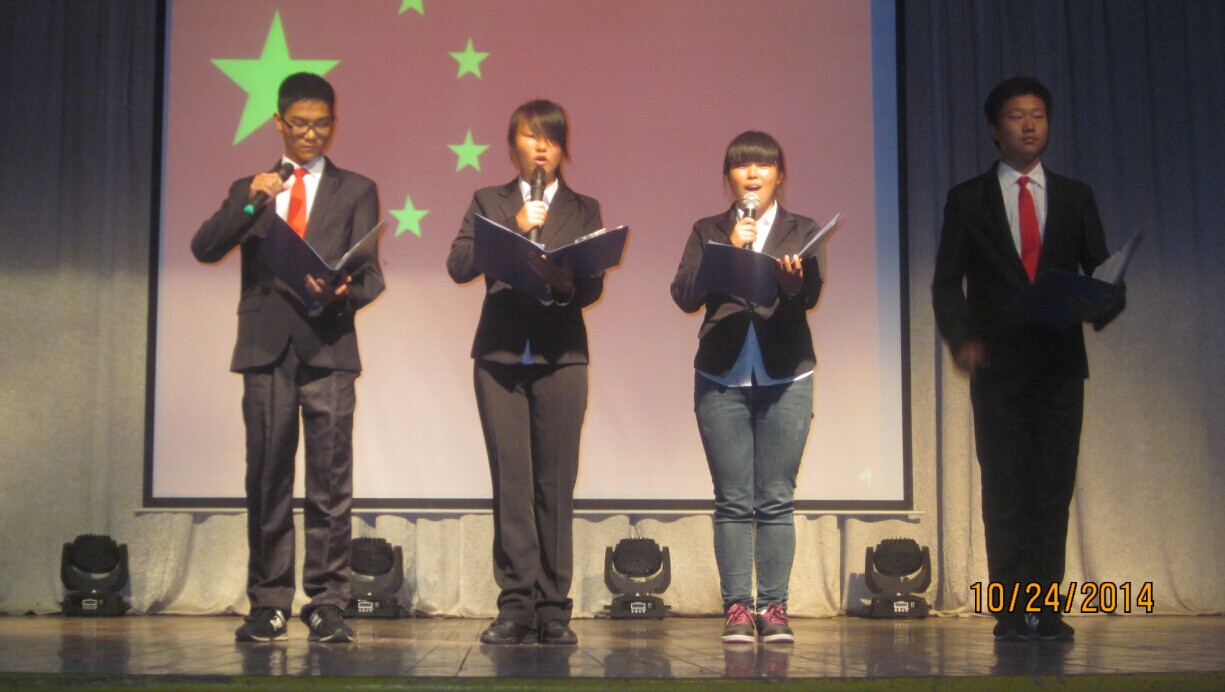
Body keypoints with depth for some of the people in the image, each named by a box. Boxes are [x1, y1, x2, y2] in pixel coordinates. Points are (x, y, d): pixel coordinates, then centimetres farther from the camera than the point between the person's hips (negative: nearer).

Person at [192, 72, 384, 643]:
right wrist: (249, 202, -11)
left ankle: (327, 606, 1)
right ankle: (268, 605, 10)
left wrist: (345, 292, -17)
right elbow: (205, 249, 3)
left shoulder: (355, 191, 14)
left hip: (328, 345, -1)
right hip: (266, 346, 2)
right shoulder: (248, 190, 17)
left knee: (330, 483, -5)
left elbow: (370, 271, 5)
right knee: (267, 482, 3)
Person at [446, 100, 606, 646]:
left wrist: (566, 284, -17)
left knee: (556, 484, -2)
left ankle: (553, 609, 3)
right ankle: (516, 605, 2)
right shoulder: (489, 202, 14)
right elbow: (458, 265, -1)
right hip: (501, 354, 0)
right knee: (510, 482, -2)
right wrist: (514, 228, -10)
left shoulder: (583, 210, 15)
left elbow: (594, 284, 4)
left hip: (561, 355, 0)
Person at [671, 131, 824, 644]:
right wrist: (730, 250, -13)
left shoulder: (802, 231, 9)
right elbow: (684, 296, -2)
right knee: (733, 501, 0)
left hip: (785, 379, 0)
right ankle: (737, 607, 6)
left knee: (776, 500, 1)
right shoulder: (708, 232, 11)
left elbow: (812, 294, -7)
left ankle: (774, 607, 7)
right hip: (721, 378, 0)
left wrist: (794, 282, -30)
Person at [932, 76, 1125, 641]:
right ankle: (1013, 613, 4)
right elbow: (947, 283, 3)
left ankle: (1046, 612, 5)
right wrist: (960, 339, -14)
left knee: (1054, 490, 0)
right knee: (1005, 492, -1)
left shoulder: (1075, 197, 13)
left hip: (1060, 365, 1)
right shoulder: (967, 199, 8)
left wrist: (1100, 306, -13)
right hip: (998, 366, -1)